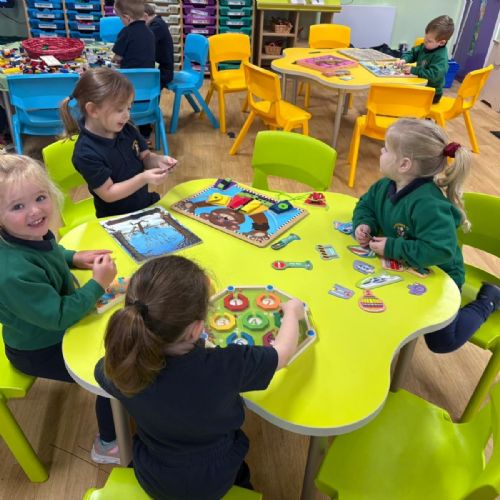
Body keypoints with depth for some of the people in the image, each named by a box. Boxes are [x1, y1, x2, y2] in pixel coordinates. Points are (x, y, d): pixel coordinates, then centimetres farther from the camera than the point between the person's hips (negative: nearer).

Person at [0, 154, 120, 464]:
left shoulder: (34, 235, -14)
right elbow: (58, 316, -32)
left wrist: (75, 258, -6)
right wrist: (98, 284, -27)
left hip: (57, 328, 9)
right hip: (39, 352, -8)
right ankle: (108, 445, 20)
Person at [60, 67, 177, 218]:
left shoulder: (127, 129, -2)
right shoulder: (86, 153, -22)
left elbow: (145, 157, 8)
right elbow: (108, 194, -20)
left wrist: (158, 160, -15)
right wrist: (143, 178, -31)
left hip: (146, 203, 7)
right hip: (116, 219, -7)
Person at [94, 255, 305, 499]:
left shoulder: (120, 366, -31)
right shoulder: (225, 367, -39)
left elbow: (101, 371, -4)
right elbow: (283, 351, -19)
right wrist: (292, 312, 0)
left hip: (152, 479, 2)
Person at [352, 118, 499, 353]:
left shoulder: (428, 205, -38)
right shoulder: (386, 185, -12)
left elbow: (440, 251, -47)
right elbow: (366, 205, 6)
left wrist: (392, 248, -39)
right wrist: (364, 225, -16)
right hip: (402, 271, 7)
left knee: (442, 342, 2)